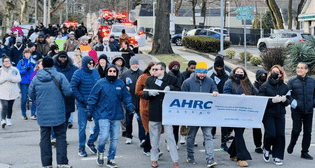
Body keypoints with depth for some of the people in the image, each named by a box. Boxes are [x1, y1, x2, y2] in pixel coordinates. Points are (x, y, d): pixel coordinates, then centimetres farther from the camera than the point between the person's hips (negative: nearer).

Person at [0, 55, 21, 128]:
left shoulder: (14, 70, 5)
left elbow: (18, 79, -4)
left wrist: (10, 78, -17)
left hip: (12, 92, 2)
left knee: (10, 107, 11)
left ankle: (9, 119, 29)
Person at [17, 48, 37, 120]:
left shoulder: (33, 61, 7)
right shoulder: (21, 62, 2)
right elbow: (18, 72, -4)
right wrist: (26, 70, -16)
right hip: (24, 82, -1)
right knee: (24, 98, 2)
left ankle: (33, 114, 7)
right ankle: (23, 114, 19)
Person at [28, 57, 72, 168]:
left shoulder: (36, 78, 1)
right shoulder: (59, 76, -6)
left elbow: (31, 94, 10)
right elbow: (68, 92, -10)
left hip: (43, 114, 2)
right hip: (58, 113, -2)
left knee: (45, 138, 9)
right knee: (61, 137, 6)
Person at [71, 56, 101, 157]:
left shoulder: (95, 72, 9)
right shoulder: (79, 73, -8)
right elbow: (73, 87, -10)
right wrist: (82, 100, -14)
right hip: (82, 105, -5)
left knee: (99, 123, 1)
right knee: (82, 126, 1)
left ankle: (91, 142, 21)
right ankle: (81, 148, 12)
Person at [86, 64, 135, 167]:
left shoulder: (120, 84, 7)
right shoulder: (101, 83, -3)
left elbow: (126, 96, 12)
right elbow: (92, 98, 0)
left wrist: (130, 105, -6)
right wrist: (89, 111, -2)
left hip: (116, 115, 4)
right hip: (103, 115, -4)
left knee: (115, 138, 7)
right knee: (104, 136, -16)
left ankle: (111, 159, 19)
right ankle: (100, 151, 16)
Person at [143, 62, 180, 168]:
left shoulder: (171, 80, 2)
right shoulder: (150, 80, 11)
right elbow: (145, 95, 9)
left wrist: (170, 88, -20)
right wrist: (150, 93, -13)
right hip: (154, 113, 3)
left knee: (170, 136, -6)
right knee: (154, 138, 10)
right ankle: (154, 159, 23)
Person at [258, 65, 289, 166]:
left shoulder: (284, 87, 10)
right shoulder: (265, 86, -2)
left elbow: (288, 101, 15)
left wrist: (285, 100, -9)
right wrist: (272, 101, -22)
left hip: (280, 114, 4)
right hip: (268, 115, -4)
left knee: (280, 135, -2)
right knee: (271, 134, -14)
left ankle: (277, 157, 9)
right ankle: (266, 150, 17)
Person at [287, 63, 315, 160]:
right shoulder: (292, 81, -3)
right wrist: (292, 101, -18)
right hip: (297, 111, -3)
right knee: (296, 130, -6)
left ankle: (304, 152, 16)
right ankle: (291, 145, 24)